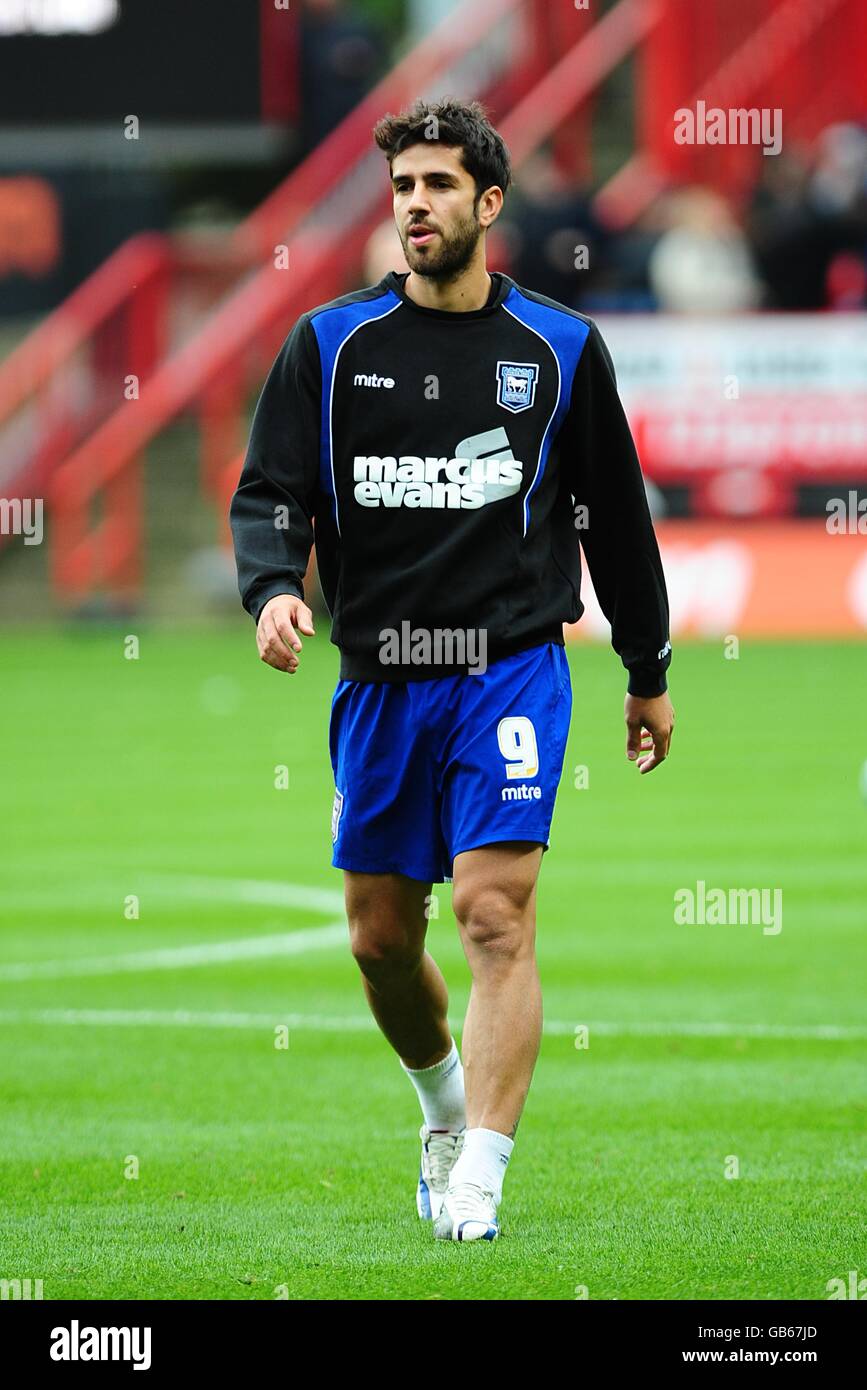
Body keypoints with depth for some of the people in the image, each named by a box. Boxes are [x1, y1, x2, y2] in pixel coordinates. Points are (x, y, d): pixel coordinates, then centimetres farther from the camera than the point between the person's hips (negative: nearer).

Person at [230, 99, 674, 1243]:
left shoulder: (562, 349, 4)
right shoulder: (331, 345, 5)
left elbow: (615, 513, 12)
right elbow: (269, 493, 1)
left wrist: (650, 671, 17)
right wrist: (274, 587, -20)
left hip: (511, 667, -3)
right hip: (379, 678, 3)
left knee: (495, 912, -16)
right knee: (381, 937, 8)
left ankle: (478, 1178, -19)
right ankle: (446, 1101, 37)